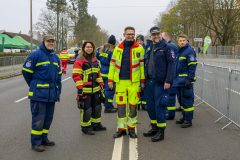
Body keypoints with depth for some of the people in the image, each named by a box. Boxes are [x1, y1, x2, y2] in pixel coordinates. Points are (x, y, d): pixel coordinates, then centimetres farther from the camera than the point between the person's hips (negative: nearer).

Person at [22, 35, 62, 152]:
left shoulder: (55, 57, 15)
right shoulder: (36, 54, -8)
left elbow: (58, 75, 21)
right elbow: (26, 71, -5)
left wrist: (58, 91, 14)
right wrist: (33, 85, 6)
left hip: (52, 93, 7)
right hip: (39, 93, -7)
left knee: (48, 117, 12)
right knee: (38, 117, -3)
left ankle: (43, 138, 26)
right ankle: (35, 142, 6)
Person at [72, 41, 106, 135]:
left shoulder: (95, 60, 13)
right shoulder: (79, 60, -10)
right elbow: (76, 75, -14)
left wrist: (101, 84, 15)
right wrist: (79, 88, -19)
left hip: (95, 89, 7)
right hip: (85, 90, -7)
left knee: (97, 107, 16)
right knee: (86, 109, -2)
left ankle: (96, 125, 31)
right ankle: (86, 128, 12)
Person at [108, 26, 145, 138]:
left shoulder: (139, 49, 3)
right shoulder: (118, 49, 9)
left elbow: (142, 65, 3)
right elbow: (112, 64, 11)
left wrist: (142, 81, -1)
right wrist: (110, 80, 6)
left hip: (134, 81, -2)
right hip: (120, 81, 2)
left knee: (133, 105, 3)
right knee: (120, 105, 5)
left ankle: (131, 128, 17)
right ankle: (121, 128, 16)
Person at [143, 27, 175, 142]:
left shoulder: (165, 47, -7)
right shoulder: (149, 47, 14)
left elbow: (171, 64, -11)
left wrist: (168, 81, -17)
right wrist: (144, 78, 14)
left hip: (160, 82, -7)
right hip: (149, 80, 7)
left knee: (159, 106, -5)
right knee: (150, 106, 12)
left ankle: (161, 131, 5)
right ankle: (154, 128, 26)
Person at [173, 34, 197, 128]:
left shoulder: (189, 51, -11)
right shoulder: (179, 51, 15)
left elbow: (192, 66, -16)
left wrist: (190, 80, -21)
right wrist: (175, 78, 21)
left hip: (185, 81, -9)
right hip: (179, 80, 9)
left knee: (186, 99, -5)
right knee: (181, 99, 15)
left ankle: (188, 120, 2)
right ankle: (184, 117, 26)